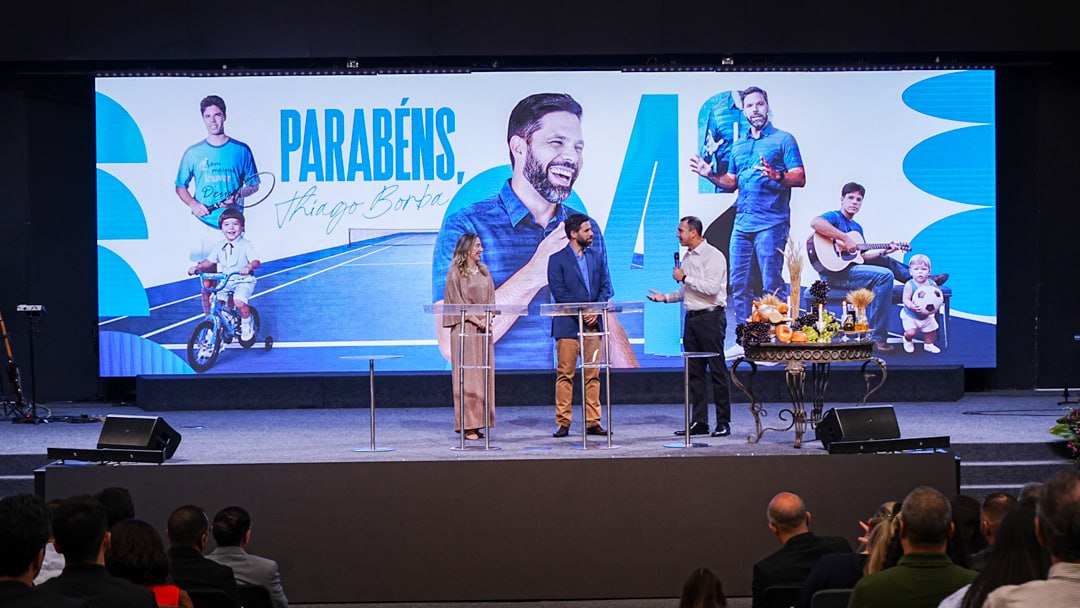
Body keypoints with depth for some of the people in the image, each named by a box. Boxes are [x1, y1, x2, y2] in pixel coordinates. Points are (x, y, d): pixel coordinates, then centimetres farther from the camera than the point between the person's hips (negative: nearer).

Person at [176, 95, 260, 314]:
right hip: (203, 224, 1)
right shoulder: (194, 153, 7)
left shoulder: (241, 150, 5)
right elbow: (180, 187, 14)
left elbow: (253, 185, 10)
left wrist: (237, 195, -11)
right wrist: (193, 204, -7)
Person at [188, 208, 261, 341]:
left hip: (243, 281, -6)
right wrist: (198, 267, -11)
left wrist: (249, 266, -44)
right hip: (225, 281, 6)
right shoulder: (220, 246, 6)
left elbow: (256, 261, -21)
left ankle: (246, 325, -2)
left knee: (239, 302, -28)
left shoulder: (246, 245, -10)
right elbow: (209, 261, 8)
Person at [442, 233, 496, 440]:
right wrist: (475, 319, -16)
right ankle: (467, 425, -8)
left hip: (484, 328, 6)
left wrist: (486, 319, -6)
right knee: (467, 376, -8)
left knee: (483, 374, 4)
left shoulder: (484, 272, 16)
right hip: (464, 328, -6)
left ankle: (478, 422, 7)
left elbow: (490, 298, 12)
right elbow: (457, 301, -8)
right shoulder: (455, 273, -2)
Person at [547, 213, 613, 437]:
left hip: (593, 322, 4)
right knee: (565, 374, -3)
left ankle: (593, 422, 7)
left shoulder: (598, 255, 13)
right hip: (568, 324, -4)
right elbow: (559, 292, -7)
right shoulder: (557, 259, -1)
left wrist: (596, 310, -6)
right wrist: (581, 313, -13)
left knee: (593, 374, 4)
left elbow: (605, 286, 9)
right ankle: (563, 423, 0)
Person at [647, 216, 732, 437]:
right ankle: (699, 421, 11)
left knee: (717, 371, -4)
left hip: (710, 318, -9)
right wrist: (666, 297, 12)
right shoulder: (687, 257, 16)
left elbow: (712, 288, -22)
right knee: (694, 372, 7)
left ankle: (723, 423, -1)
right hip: (691, 318, 9)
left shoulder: (713, 256, -10)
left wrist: (685, 278, -15)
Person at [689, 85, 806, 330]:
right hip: (742, 223, 6)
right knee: (739, 284, 6)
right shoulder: (738, 145, 20)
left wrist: (777, 176, -26)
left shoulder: (783, 140, 1)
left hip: (771, 223, -6)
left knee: (772, 285, -8)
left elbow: (800, 178, -7)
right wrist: (710, 175, 8)